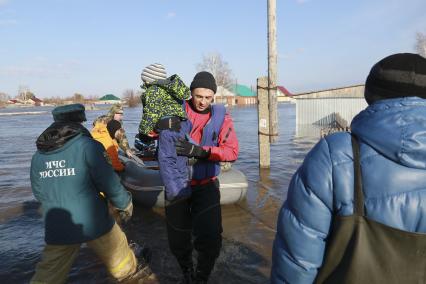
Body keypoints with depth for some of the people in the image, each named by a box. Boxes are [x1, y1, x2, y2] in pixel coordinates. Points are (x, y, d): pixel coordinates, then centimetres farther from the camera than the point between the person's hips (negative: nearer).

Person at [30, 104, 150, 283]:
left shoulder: (38, 156, 2)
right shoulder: (86, 146, -14)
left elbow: (39, 194, 11)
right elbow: (108, 181, -14)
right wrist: (125, 204, 3)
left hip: (56, 228, 5)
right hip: (93, 222, -4)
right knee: (116, 252, 22)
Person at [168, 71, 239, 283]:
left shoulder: (221, 116, -5)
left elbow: (232, 151, -14)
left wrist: (200, 151, -29)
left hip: (206, 185, 0)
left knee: (210, 240, -9)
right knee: (177, 241, 12)